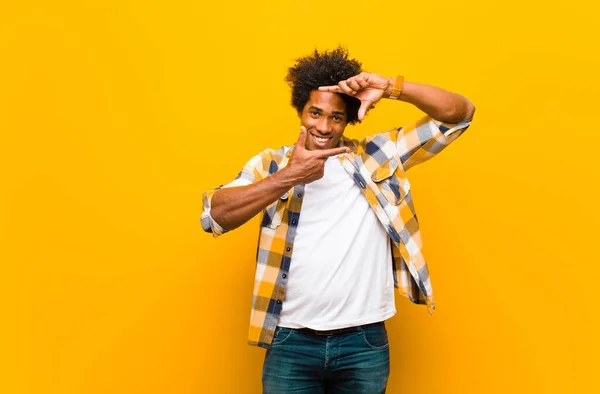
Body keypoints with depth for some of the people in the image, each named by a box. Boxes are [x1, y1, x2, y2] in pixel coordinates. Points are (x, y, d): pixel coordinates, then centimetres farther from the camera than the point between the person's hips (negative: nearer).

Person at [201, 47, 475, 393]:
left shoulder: (380, 155, 5)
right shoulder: (272, 164, 4)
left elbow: (459, 114, 2)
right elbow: (215, 215, -11)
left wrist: (392, 88, -13)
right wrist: (288, 177, -20)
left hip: (365, 343, 1)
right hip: (291, 342, 0)